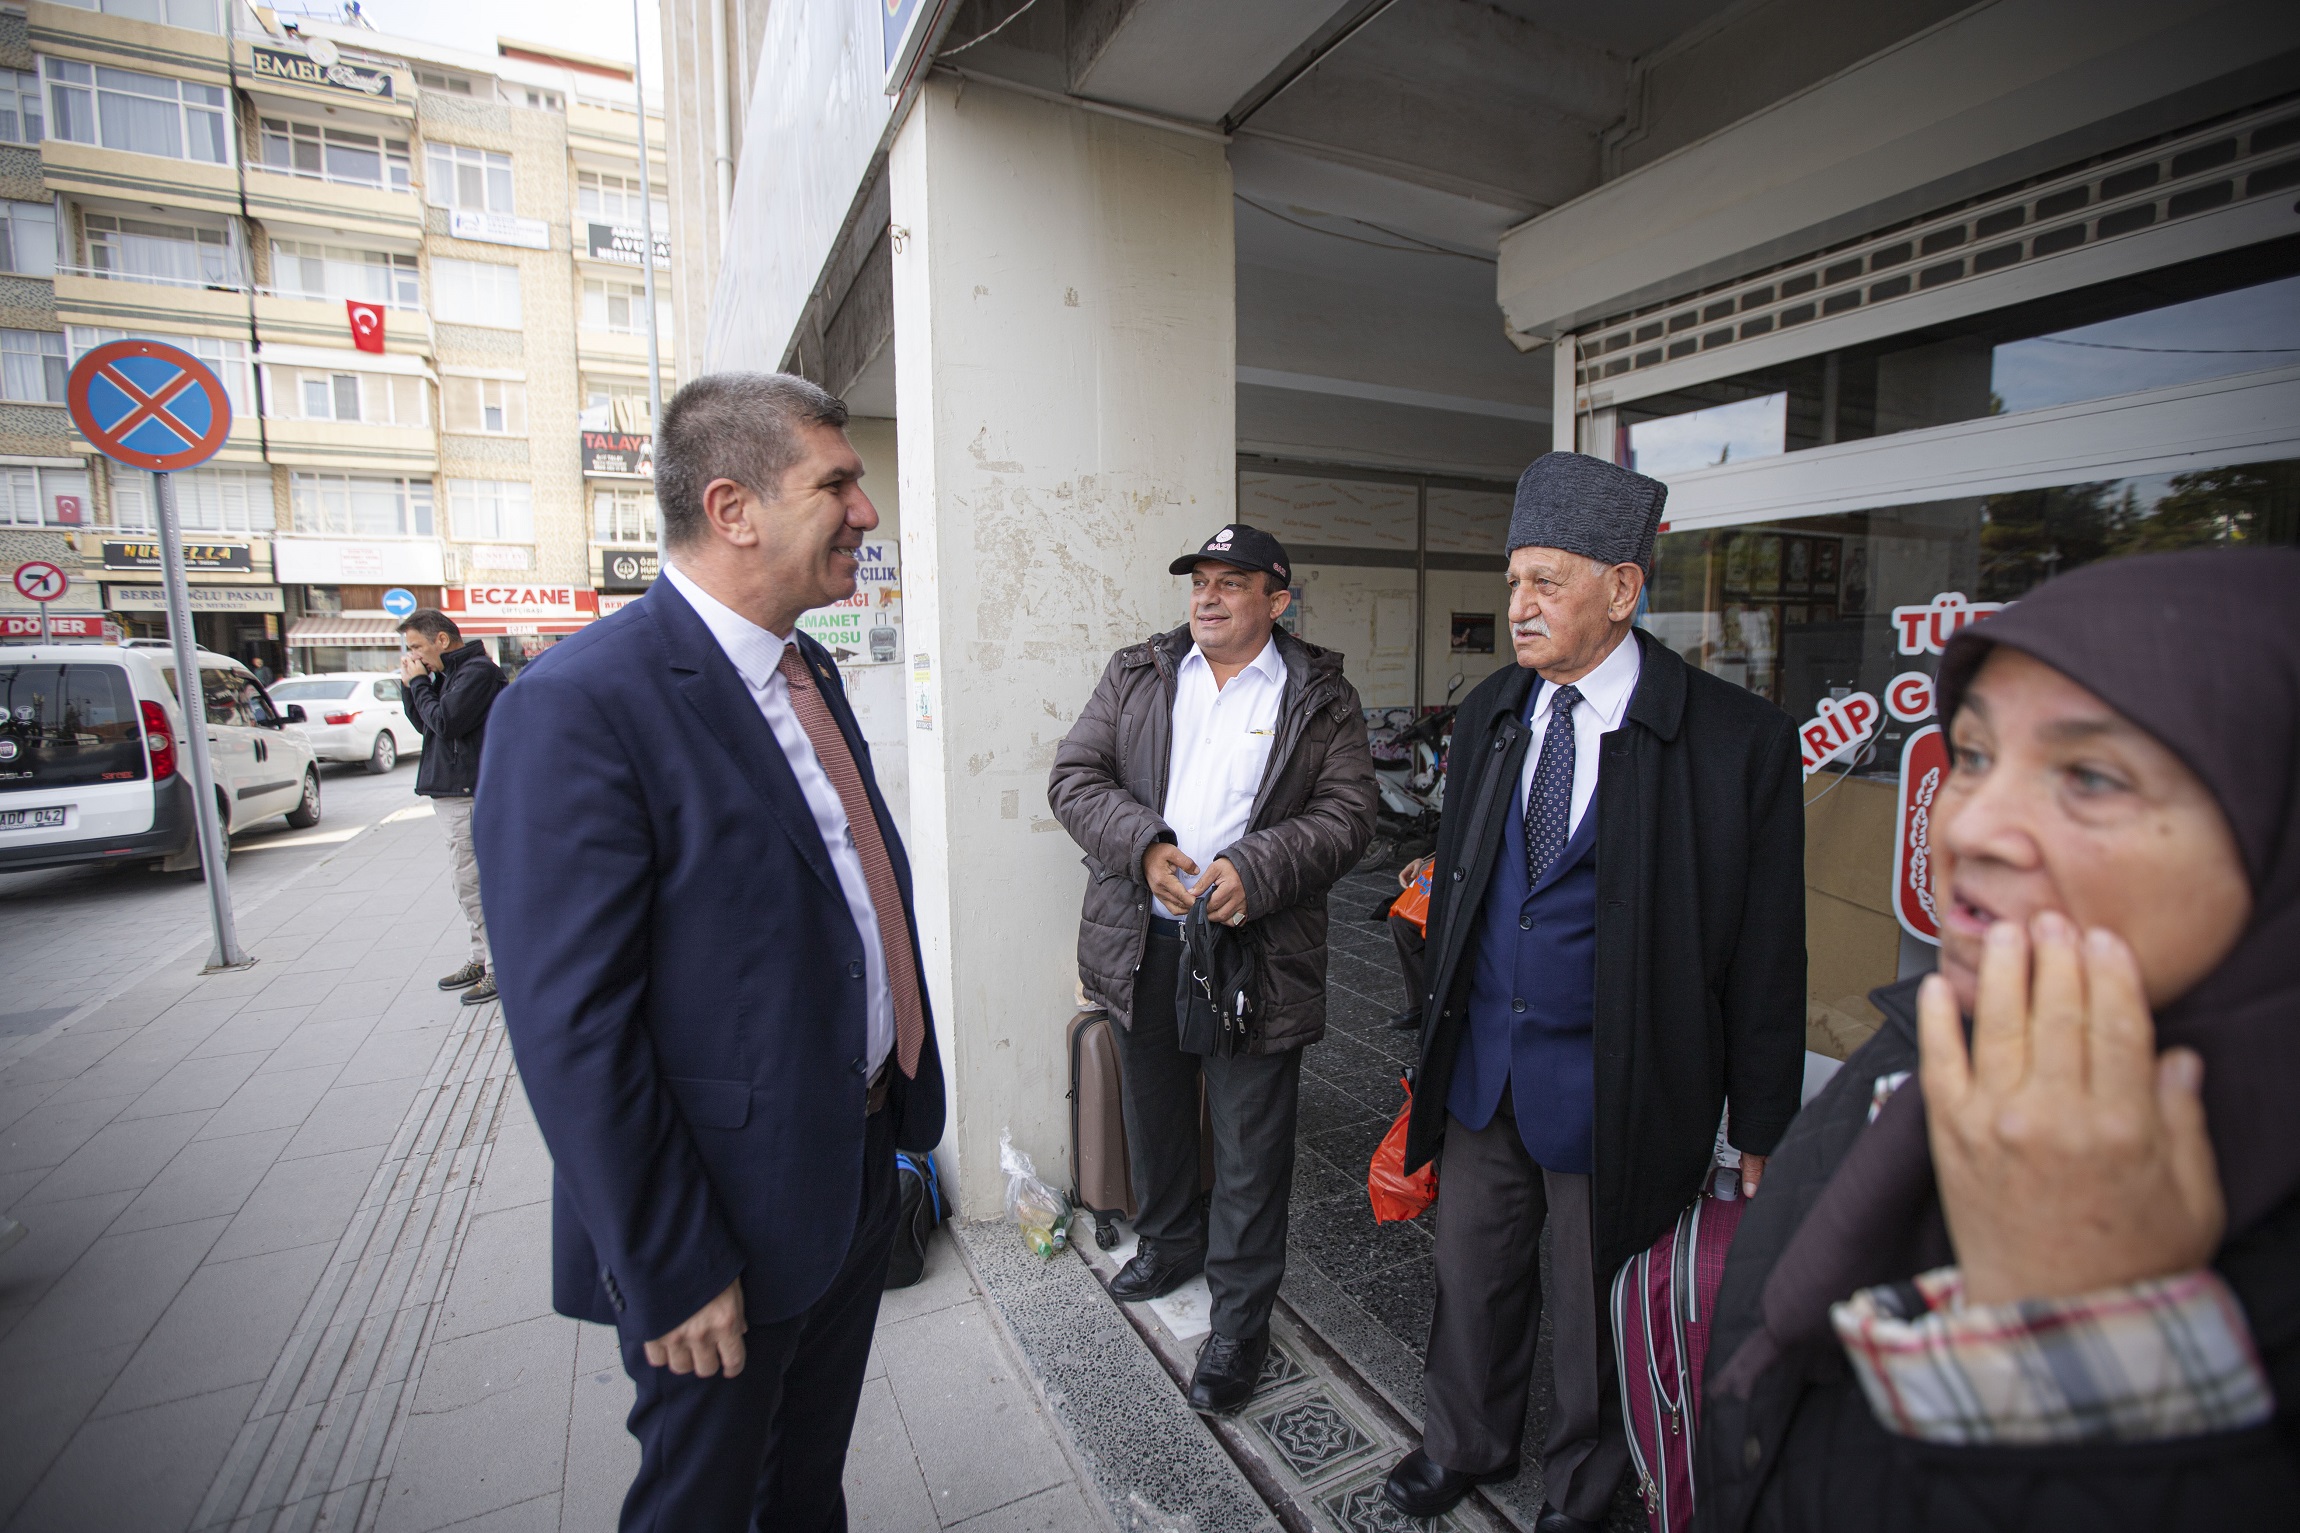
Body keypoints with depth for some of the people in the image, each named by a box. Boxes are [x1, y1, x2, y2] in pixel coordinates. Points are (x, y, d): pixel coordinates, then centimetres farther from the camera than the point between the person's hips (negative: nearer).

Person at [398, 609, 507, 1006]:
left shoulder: (478, 671, -14)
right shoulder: (448, 673, 15)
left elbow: (445, 722, -20)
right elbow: (424, 725, 19)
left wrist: (419, 683, -7)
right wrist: (412, 686, 5)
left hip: (469, 792, -10)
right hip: (452, 791, 10)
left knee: (472, 882, -7)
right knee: (467, 882, 15)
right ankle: (481, 960, 24)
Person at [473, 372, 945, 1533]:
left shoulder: (810, 668, 4)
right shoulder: (580, 705, -24)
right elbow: (571, 1031, -23)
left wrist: (903, 1103, 13)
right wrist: (671, 1275, -16)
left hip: (860, 1167, 7)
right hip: (729, 1216, -7)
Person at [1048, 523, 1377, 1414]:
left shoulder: (1323, 699, 0)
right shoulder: (1134, 675, 6)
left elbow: (1346, 816, -7)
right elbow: (1075, 777, -1)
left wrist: (1253, 872, -23)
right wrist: (1144, 846, -18)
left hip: (1259, 949, -3)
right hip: (1143, 940, 4)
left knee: (1251, 1146, 8)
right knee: (1154, 1115, 22)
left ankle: (1240, 1318, 29)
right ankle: (1169, 1244, 49)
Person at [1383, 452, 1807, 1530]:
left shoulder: (1738, 740, -15)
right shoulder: (1489, 715, 1)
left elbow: (1766, 956, -9)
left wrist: (1760, 1131, -5)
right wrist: (1441, 1030, 12)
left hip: (1614, 1090, -4)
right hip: (1482, 1068, 4)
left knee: (1592, 1309, 18)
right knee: (1472, 1277, 22)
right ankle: (1465, 1445, 51)